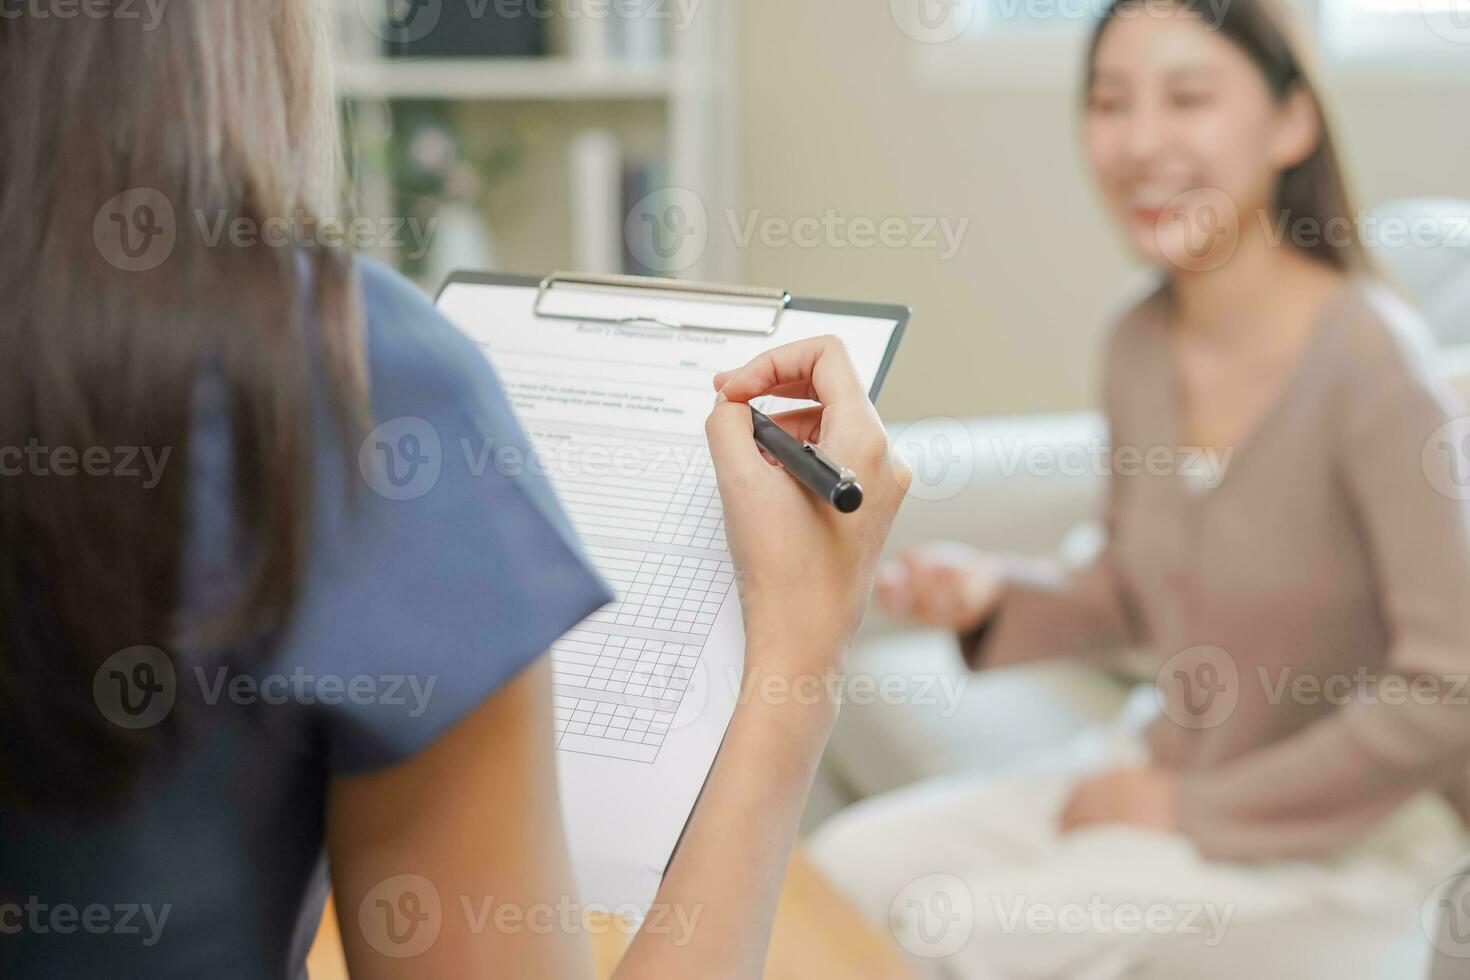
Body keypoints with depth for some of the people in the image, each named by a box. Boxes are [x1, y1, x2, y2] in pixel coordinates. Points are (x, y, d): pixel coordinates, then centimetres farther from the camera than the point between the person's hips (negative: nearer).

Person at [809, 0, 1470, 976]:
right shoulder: (1140, 346, -2)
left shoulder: (1367, 365, -24)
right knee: (848, 863, -2)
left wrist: (1195, 809, -16)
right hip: (1167, 757, 7)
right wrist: (993, 594, -11)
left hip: (1349, 820, -6)